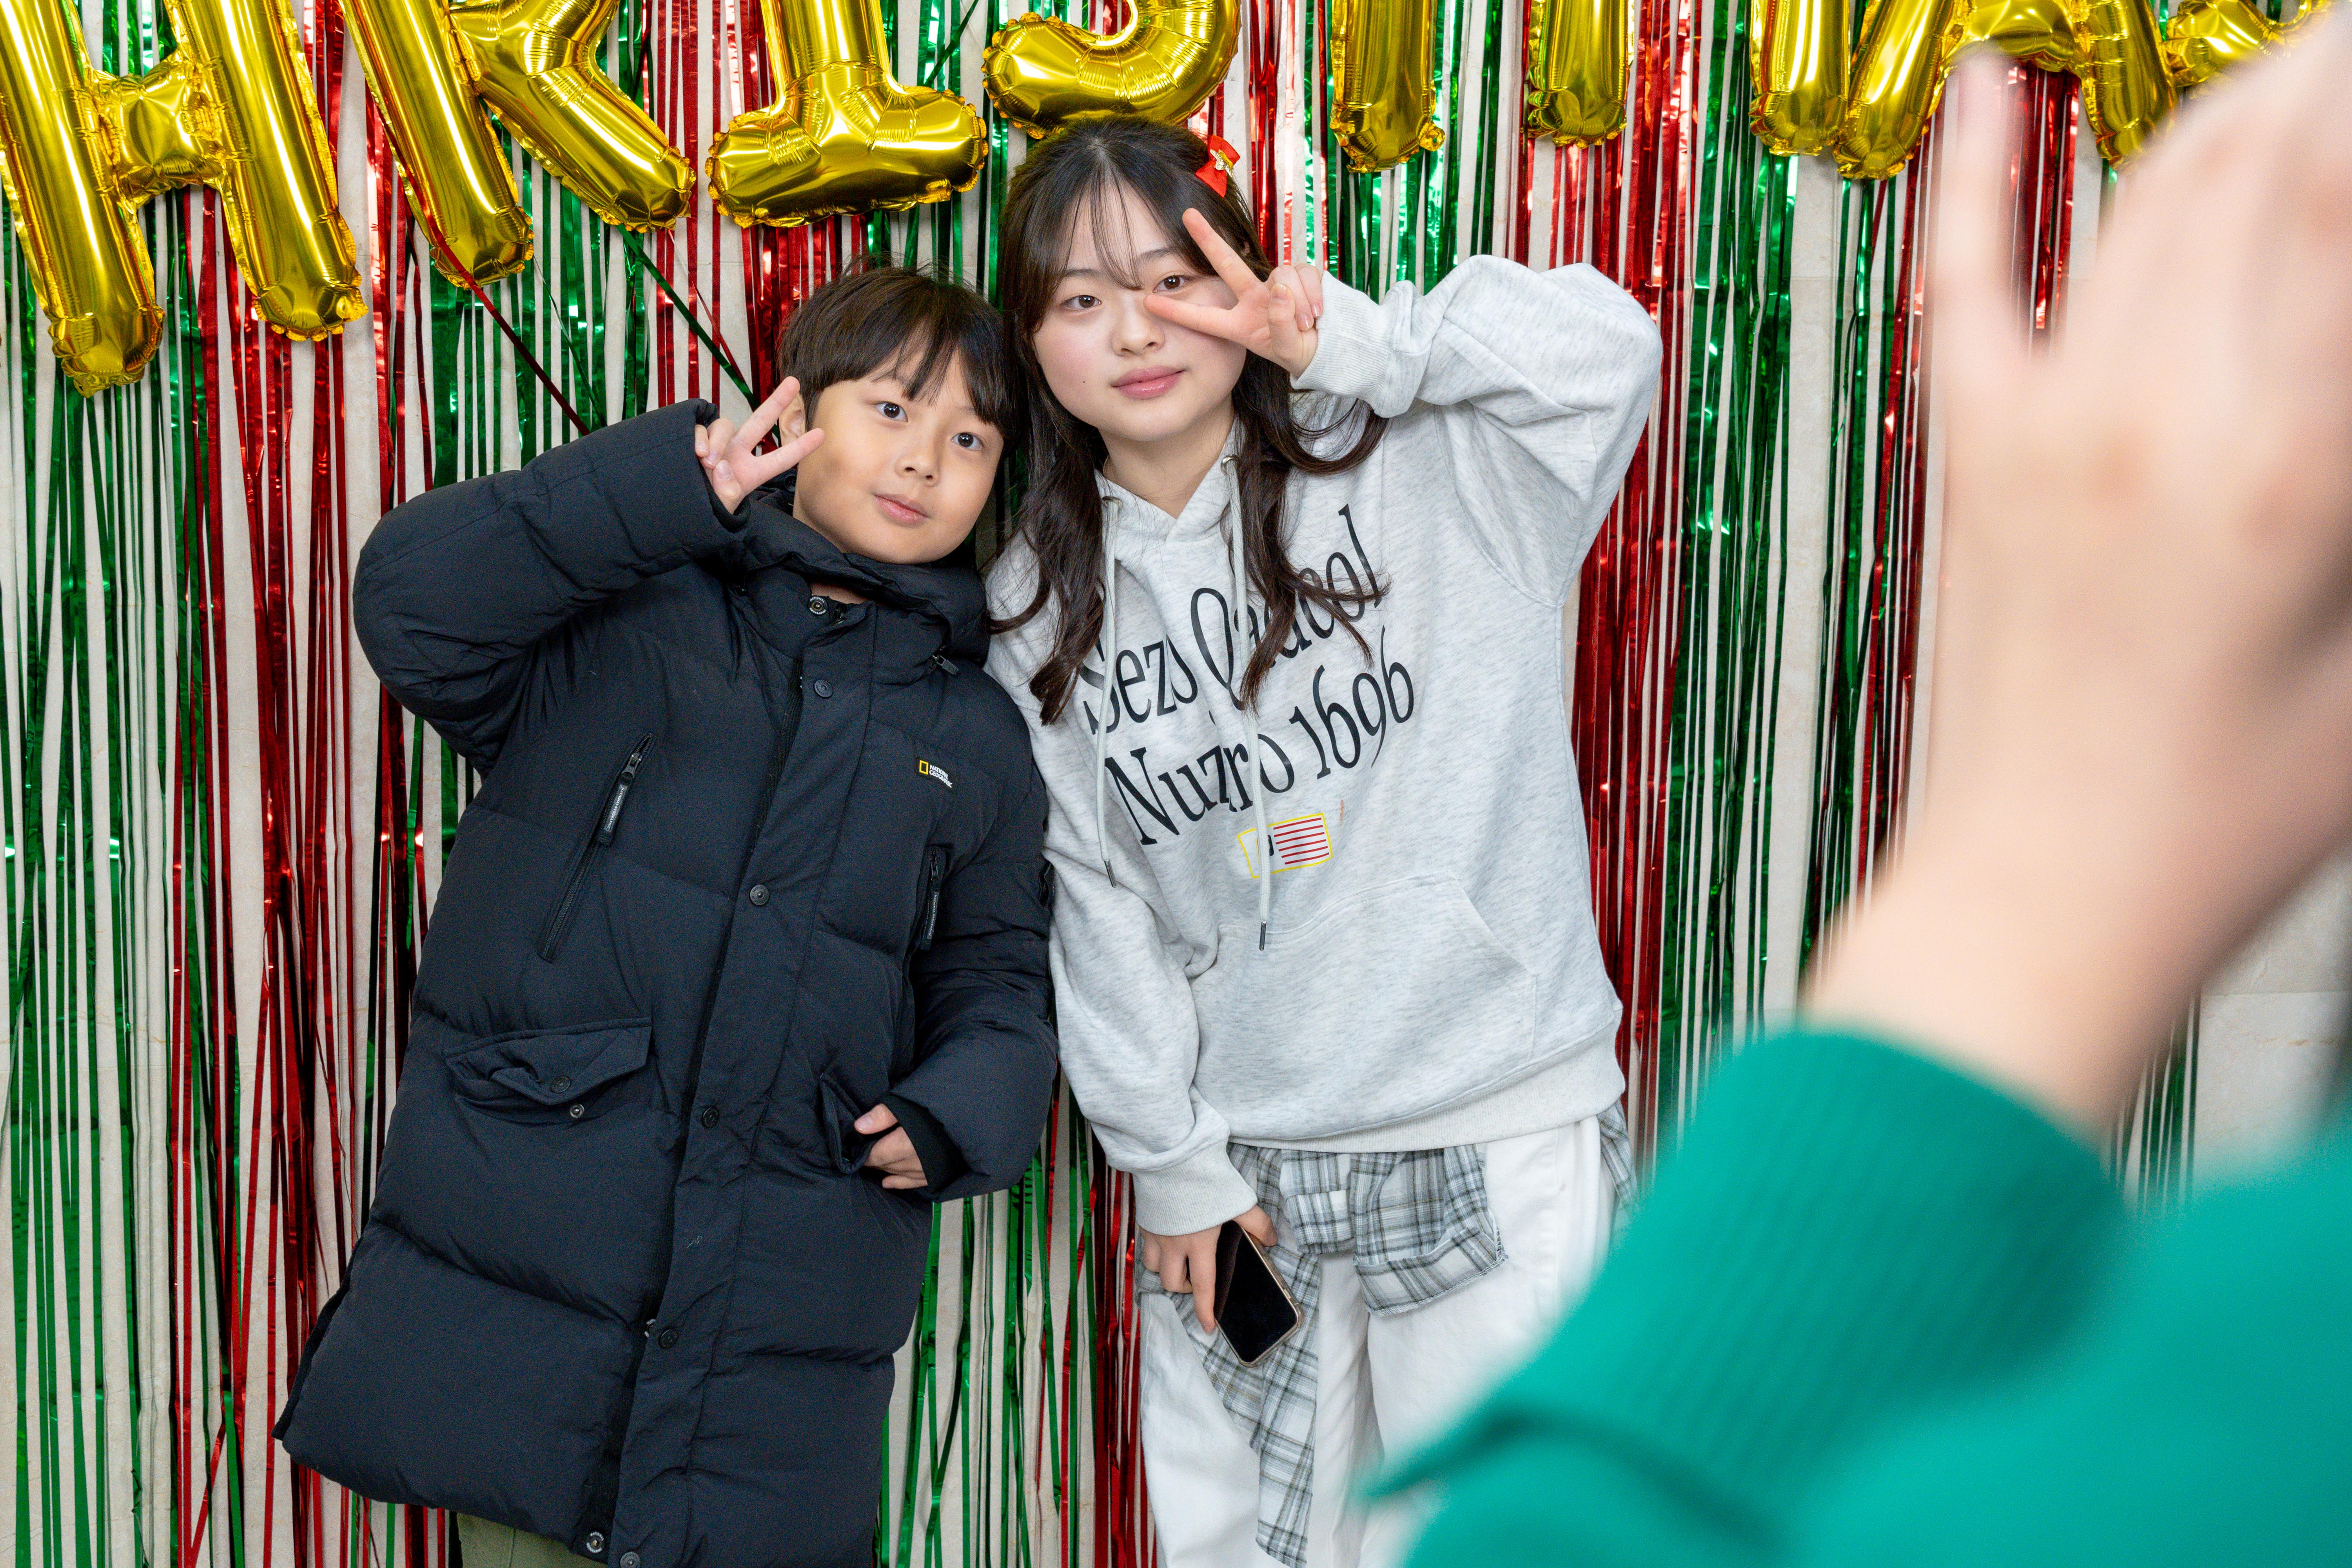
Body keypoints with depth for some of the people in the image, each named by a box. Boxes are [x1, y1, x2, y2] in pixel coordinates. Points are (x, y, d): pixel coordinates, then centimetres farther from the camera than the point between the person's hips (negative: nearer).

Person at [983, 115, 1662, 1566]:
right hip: (1244, 1157, 3)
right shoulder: (1041, 606, 5)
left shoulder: (1418, 475, -5)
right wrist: (1171, 1161, 2)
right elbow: (1097, 903, 4)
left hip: (1498, 1135, -3)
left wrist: (1348, 340, -25)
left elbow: (1606, 350, -21)